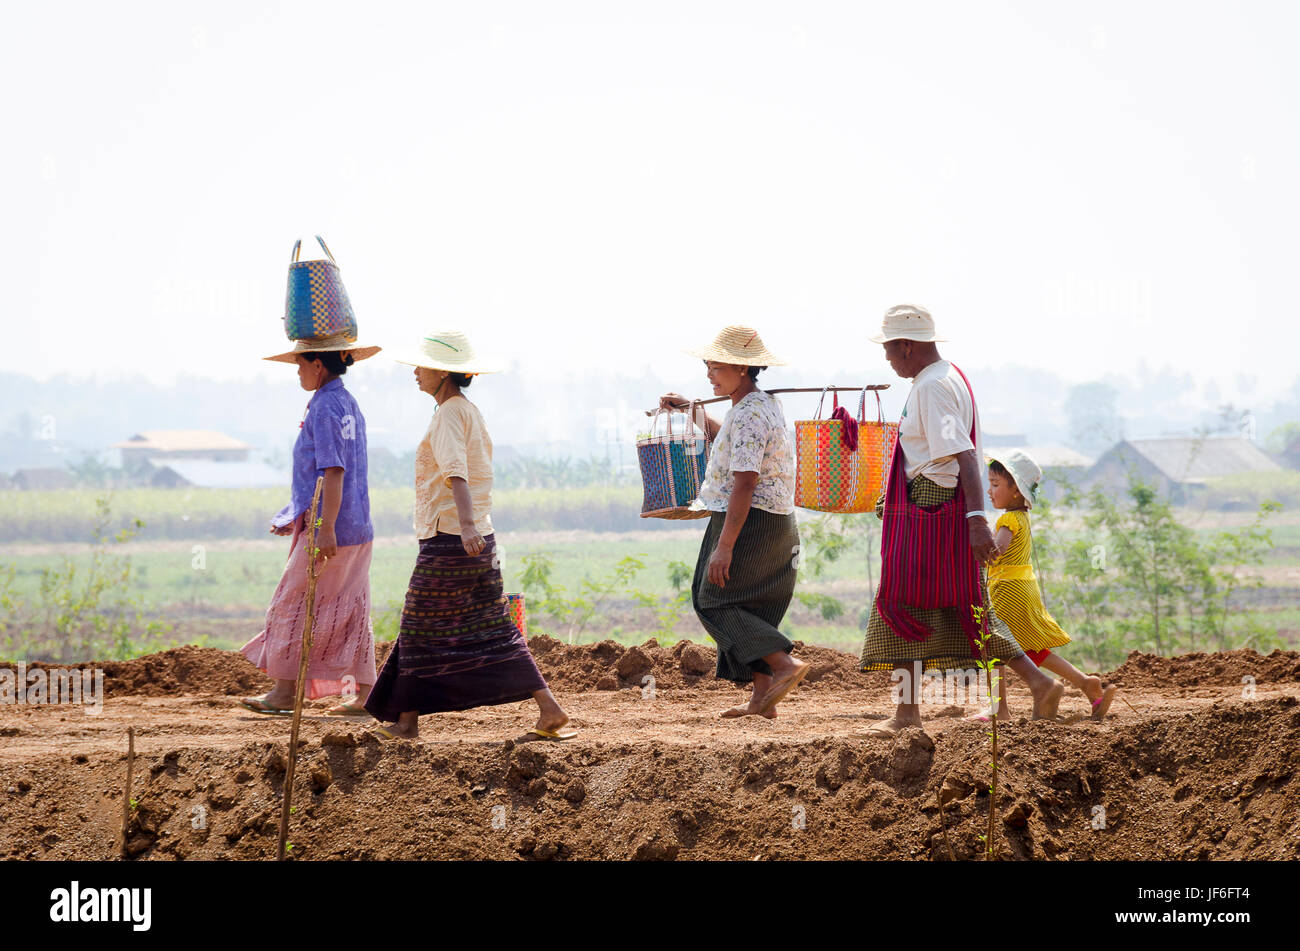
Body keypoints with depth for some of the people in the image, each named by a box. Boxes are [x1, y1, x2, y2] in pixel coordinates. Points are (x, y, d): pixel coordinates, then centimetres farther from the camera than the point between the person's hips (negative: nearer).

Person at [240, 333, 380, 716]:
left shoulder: (324, 409, -15)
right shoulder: (349, 405, 14)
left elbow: (334, 471, -23)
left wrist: (326, 529, -27)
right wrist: (295, 518, 28)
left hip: (331, 529, -9)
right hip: (358, 528, 9)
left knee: (293, 606, 0)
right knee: (351, 611, 9)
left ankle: (284, 691, 5)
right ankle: (364, 694, 8)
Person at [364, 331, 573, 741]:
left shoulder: (449, 415, -12)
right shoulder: (472, 412, 15)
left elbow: (455, 473, -27)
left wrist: (467, 526, -39)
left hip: (448, 538, -9)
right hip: (479, 538, 9)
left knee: (421, 628, 2)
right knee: (491, 628, 8)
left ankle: (407, 719, 8)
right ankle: (549, 710, 0)